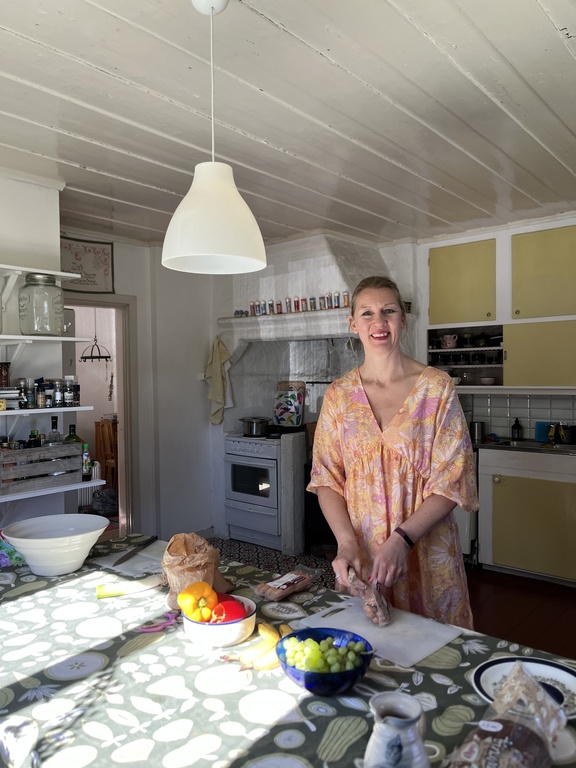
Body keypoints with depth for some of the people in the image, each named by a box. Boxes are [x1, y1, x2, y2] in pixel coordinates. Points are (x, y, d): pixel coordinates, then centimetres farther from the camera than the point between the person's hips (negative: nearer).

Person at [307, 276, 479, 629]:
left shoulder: (437, 387, -7)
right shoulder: (339, 395, 0)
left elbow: (451, 480, -9)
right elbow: (327, 479, 0)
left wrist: (402, 539, -20)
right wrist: (346, 541, -14)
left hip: (427, 551, -2)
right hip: (361, 556, 2)